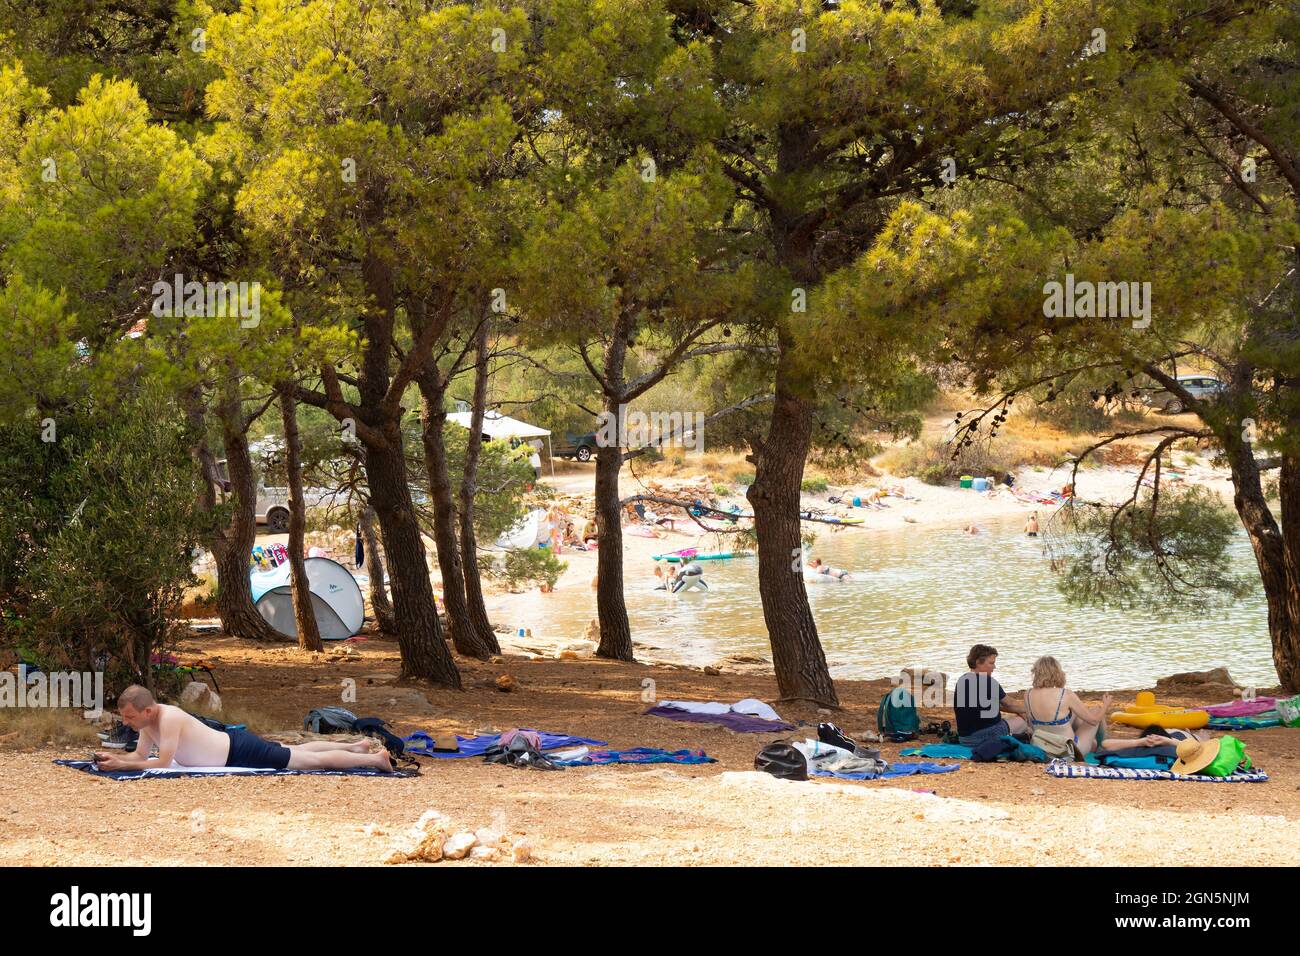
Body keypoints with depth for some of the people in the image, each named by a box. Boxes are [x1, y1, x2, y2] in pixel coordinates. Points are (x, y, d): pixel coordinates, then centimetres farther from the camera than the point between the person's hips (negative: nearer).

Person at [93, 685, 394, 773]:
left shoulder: (168, 718, -30)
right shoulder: (148, 718, -3)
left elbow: (163, 763, -33)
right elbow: (141, 755, 7)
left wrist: (121, 765, -31)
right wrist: (114, 758, -11)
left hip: (241, 752, -9)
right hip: (231, 741, 9)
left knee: (312, 760, 0)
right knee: (298, 751, 25)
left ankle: (375, 758, 9)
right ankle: (355, 747, 39)